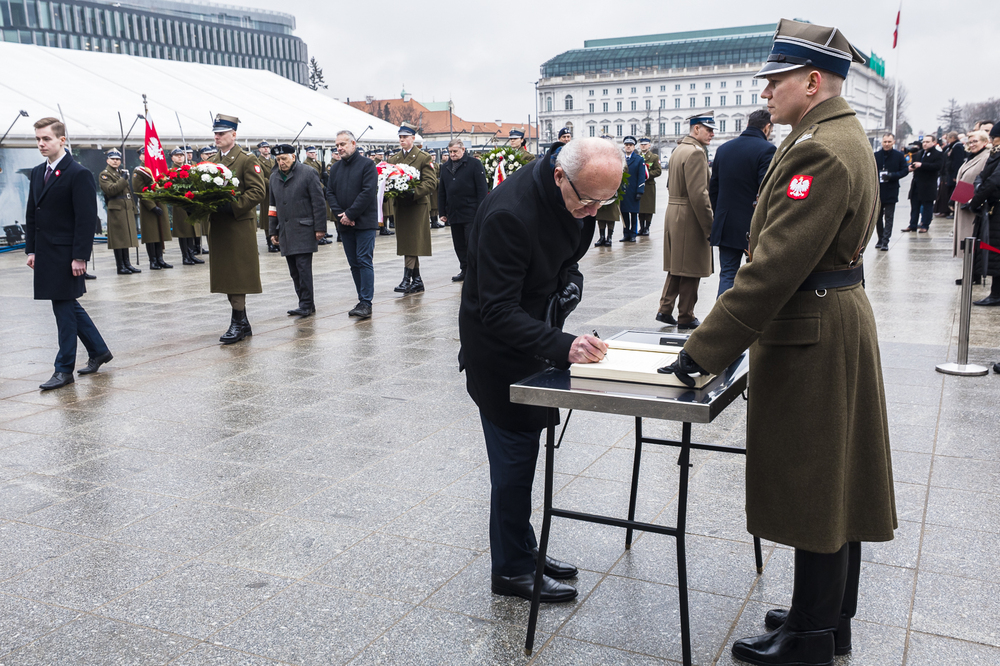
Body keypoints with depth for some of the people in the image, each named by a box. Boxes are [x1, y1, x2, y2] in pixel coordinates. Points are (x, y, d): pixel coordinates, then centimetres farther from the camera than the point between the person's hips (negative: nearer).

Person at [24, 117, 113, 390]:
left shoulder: (78, 174, -11)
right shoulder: (37, 173, 13)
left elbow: (86, 219, -15)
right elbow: (32, 214, 16)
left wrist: (80, 256, -19)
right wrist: (31, 249, 10)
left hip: (66, 255, -8)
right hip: (45, 253, 8)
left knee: (64, 308, -2)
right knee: (69, 305, 14)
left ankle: (64, 369, 6)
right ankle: (98, 350, 29)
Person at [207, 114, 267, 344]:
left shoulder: (248, 160, -4)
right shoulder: (211, 161, 17)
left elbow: (257, 192, -12)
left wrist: (233, 206, -21)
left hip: (239, 224, -7)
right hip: (217, 226, 7)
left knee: (237, 275, -7)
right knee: (225, 275, 10)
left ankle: (238, 323, -1)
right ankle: (242, 323, 19)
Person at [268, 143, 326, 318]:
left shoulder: (308, 174, -3)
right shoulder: (274, 177, 16)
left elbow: (319, 203, -5)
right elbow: (272, 206, 21)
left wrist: (320, 228, -9)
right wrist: (272, 231, 17)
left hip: (304, 230, -6)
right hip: (285, 232, 6)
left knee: (303, 267, -10)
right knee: (294, 271, 6)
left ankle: (307, 305, -4)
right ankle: (306, 304, 13)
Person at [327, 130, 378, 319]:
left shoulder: (367, 165, -4)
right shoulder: (335, 168, 14)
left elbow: (368, 192, -14)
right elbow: (330, 193, 9)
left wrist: (350, 214, -15)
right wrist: (340, 214, -7)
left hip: (364, 222, -6)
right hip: (345, 224, 6)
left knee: (364, 261, -7)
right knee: (354, 263, 8)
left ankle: (366, 303, -6)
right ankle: (363, 300, 14)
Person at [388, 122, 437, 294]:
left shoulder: (423, 158, -2)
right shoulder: (394, 158, 16)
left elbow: (431, 183, -9)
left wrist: (413, 193, -23)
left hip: (417, 205, -6)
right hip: (400, 205, 6)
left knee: (412, 243, -10)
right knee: (405, 243, 8)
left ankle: (407, 280, -11)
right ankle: (417, 281, 15)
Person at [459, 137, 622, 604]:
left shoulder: (579, 199, -5)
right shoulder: (508, 213, -32)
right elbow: (496, 311, -33)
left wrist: (569, 279, 1)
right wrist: (561, 346, -42)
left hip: (539, 340, 8)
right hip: (499, 353, -8)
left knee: (525, 449, 18)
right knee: (514, 456, -1)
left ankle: (523, 551, 33)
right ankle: (511, 570, 16)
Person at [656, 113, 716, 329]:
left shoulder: (678, 150, 14)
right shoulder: (695, 153, -17)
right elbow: (698, 194, -22)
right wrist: (710, 227, -17)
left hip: (673, 214, 9)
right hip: (690, 219, -9)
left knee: (677, 267, 16)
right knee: (691, 270, 1)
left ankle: (665, 309, 16)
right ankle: (685, 317, 9)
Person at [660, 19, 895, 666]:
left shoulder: (821, 149, -21)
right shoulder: (842, 135, 12)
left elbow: (774, 267, -26)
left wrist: (704, 349, -22)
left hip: (812, 337, -10)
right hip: (839, 323, 10)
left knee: (815, 485, 2)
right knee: (836, 480, 18)